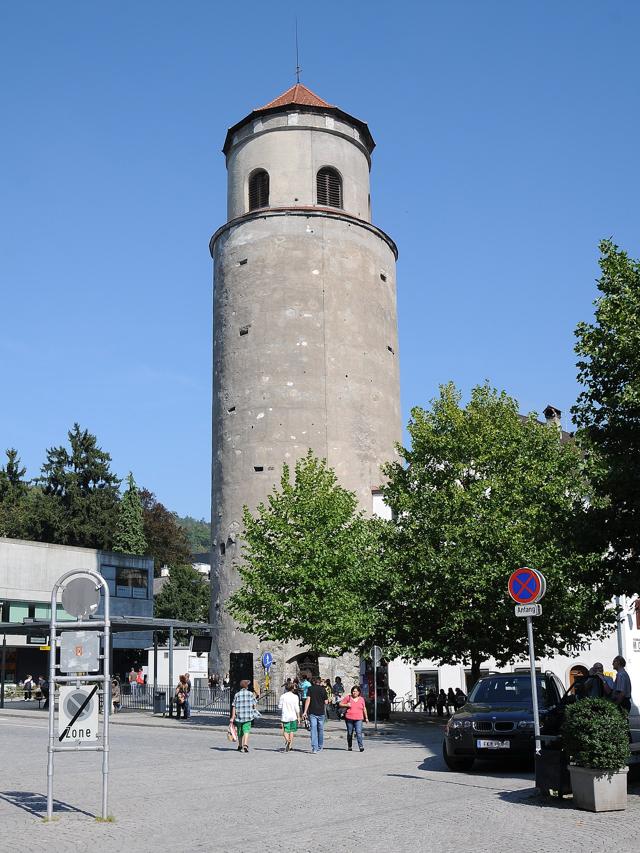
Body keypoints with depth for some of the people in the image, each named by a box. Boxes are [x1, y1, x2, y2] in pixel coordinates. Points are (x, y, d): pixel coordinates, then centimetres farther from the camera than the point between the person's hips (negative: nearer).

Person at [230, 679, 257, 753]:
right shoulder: (250, 694, -1)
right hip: (248, 716, -2)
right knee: (246, 731, -4)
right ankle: (245, 745, -23)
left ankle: (240, 746, 29)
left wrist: (232, 717, -1)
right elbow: (254, 705, 3)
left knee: (240, 732, 16)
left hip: (239, 716, 2)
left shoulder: (237, 695, 2)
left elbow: (234, 707, -2)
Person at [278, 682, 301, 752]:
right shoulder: (295, 696, -3)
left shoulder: (283, 696, -6)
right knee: (292, 731, 16)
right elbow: (297, 708, -2)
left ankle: (287, 740, -29)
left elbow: (279, 706, -3)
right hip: (293, 716, 2)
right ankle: (290, 746, 18)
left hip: (285, 716, -2)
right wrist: (298, 717, 4)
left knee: (285, 731, 1)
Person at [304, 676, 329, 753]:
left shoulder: (310, 689, -1)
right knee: (320, 730, 15)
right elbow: (326, 702, 0)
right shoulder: (323, 689, 0)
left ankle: (314, 748, -11)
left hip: (312, 712, -1)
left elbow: (308, 699, -9)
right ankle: (320, 747, 23)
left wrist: (305, 711, -9)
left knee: (313, 730, -2)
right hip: (321, 712, 1)